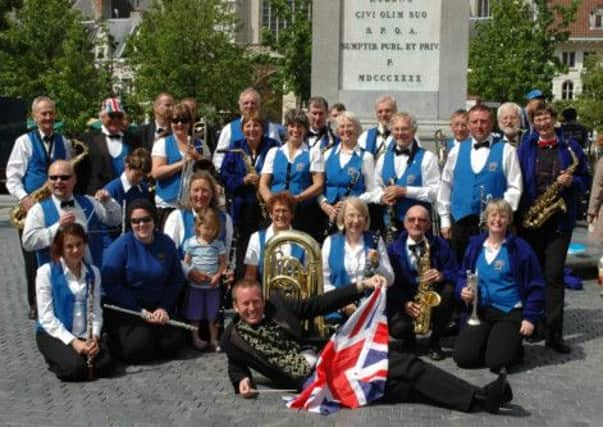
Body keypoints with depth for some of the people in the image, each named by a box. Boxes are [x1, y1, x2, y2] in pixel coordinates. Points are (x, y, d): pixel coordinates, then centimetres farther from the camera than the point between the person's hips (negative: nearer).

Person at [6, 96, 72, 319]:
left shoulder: (64, 143, 11)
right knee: (32, 258, 1)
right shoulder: (24, 142, 2)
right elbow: (12, 176, -2)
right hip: (31, 209, -2)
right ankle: (35, 305, 11)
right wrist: (23, 198, -17)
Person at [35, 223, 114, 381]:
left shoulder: (93, 272, 7)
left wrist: (94, 336, -16)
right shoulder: (46, 272, -7)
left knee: (105, 365, -23)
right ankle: (54, 359, 5)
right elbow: (46, 317, -11)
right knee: (76, 368, -29)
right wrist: (72, 341, -19)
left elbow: (96, 310, 3)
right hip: (54, 334, -3)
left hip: (85, 335, 3)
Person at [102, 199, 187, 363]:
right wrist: (140, 311, -17)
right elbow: (110, 284, -16)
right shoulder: (121, 246, -12)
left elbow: (177, 279, 4)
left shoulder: (166, 243, 0)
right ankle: (115, 341, 12)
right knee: (139, 347, -21)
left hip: (158, 307, 4)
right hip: (125, 308, -4)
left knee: (173, 344, -10)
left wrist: (164, 307, -9)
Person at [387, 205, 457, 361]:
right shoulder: (394, 249, -2)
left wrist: (441, 275, -28)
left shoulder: (440, 244, 0)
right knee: (397, 328, -33)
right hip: (404, 301, -1)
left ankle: (434, 342, -10)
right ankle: (409, 339, 12)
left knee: (449, 289, -31)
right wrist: (405, 303, -24)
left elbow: (454, 274, -4)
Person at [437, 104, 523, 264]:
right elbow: (445, 186, 15)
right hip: (460, 222, 3)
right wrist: (445, 219, 11)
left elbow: (514, 187, -2)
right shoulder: (457, 151, 11)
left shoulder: (506, 151, 2)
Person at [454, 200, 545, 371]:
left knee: (497, 362, -20)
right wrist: (463, 290, -7)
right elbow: (462, 276, 16)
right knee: (462, 357, -13)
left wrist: (530, 317, -10)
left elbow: (536, 286, -3)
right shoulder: (475, 244, 6)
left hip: (511, 312, -4)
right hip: (480, 310, 4)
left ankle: (514, 347, 15)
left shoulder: (521, 248, -6)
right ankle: (489, 342, 18)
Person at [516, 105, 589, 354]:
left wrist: (571, 181, -13)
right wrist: (522, 213, -6)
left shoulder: (570, 148, 5)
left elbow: (584, 179, 9)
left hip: (559, 219, -1)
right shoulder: (525, 148, 6)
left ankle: (553, 333, -3)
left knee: (554, 274, -5)